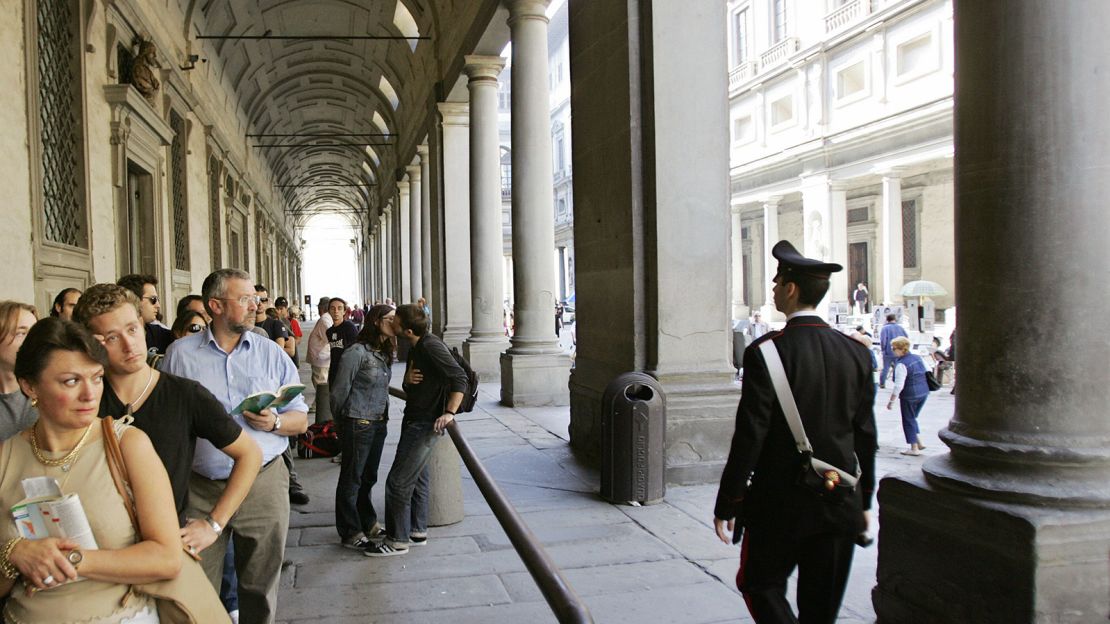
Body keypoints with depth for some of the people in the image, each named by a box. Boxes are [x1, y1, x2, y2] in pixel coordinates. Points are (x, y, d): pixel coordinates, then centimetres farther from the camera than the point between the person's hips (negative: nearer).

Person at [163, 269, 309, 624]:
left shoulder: (272, 354, 6)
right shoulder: (180, 353, 4)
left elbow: (301, 419, 8)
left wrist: (275, 423, -13)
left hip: (263, 484, 1)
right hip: (200, 488, 0)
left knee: (260, 587, 10)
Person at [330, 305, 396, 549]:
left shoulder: (385, 353, 9)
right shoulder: (357, 352, -16)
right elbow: (339, 391, -11)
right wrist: (342, 422, 1)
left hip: (379, 423, 8)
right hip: (358, 424, -7)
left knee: (368, 477, 19)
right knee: (352, 479, 5)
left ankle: (368, 524, 32)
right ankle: (351, 533, 16)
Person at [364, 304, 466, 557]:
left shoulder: (431, 346, -20)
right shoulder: (415, 348, 10)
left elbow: (459, 378, -25)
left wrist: (449, 412, -30)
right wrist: (408, 379, -7)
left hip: (426, 423, -10)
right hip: (414, 420, 10)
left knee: (398, 481, -5)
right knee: (417, 477, 18)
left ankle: (397, 540, 5)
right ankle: (417, 531, 30)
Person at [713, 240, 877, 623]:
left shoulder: (766, 352, -15)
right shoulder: (855, 353, 1)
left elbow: (750, 435, -16)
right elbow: (865, 435, 6)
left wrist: (726, 504, -8)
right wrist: (864, 501, 17)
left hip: (781, 503, -5)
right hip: (840, 504, 5)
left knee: (760, 584, 14)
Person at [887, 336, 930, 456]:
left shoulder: (901, 364, -18)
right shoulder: (917, 357, 6)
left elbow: (899, 385, -21)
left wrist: (891, 401, -15)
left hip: (909, 395, -8)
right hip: (924, 392, 8)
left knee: (908, 420, 7)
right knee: (912, 418, 22)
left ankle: (914, 448, 11)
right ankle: (919, 443, 18)